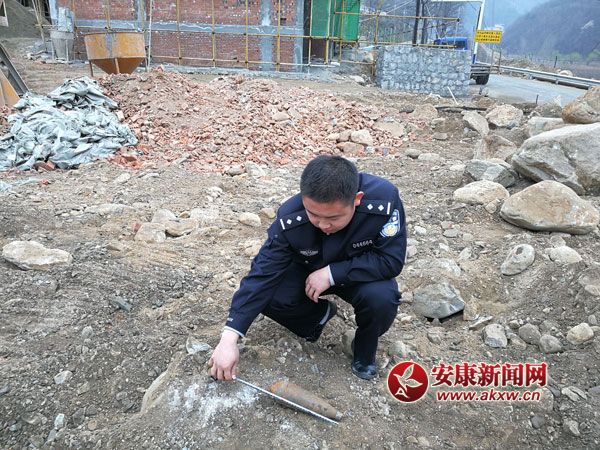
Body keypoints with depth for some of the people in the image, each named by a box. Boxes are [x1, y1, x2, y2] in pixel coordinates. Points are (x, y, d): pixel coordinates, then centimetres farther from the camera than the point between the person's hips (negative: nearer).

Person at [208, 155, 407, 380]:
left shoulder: (384, 199, -35)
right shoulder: (290, 218, -31)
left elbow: (391, 260, -27)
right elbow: (262, 274, -29)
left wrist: (332, 273, -34)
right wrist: (229, 339, -33)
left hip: (361, 272, -1)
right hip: (308, 271, 2)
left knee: (382, 297, -32)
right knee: (268, 297, -22)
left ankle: (364, 350, 2)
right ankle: (320, 314, 11)